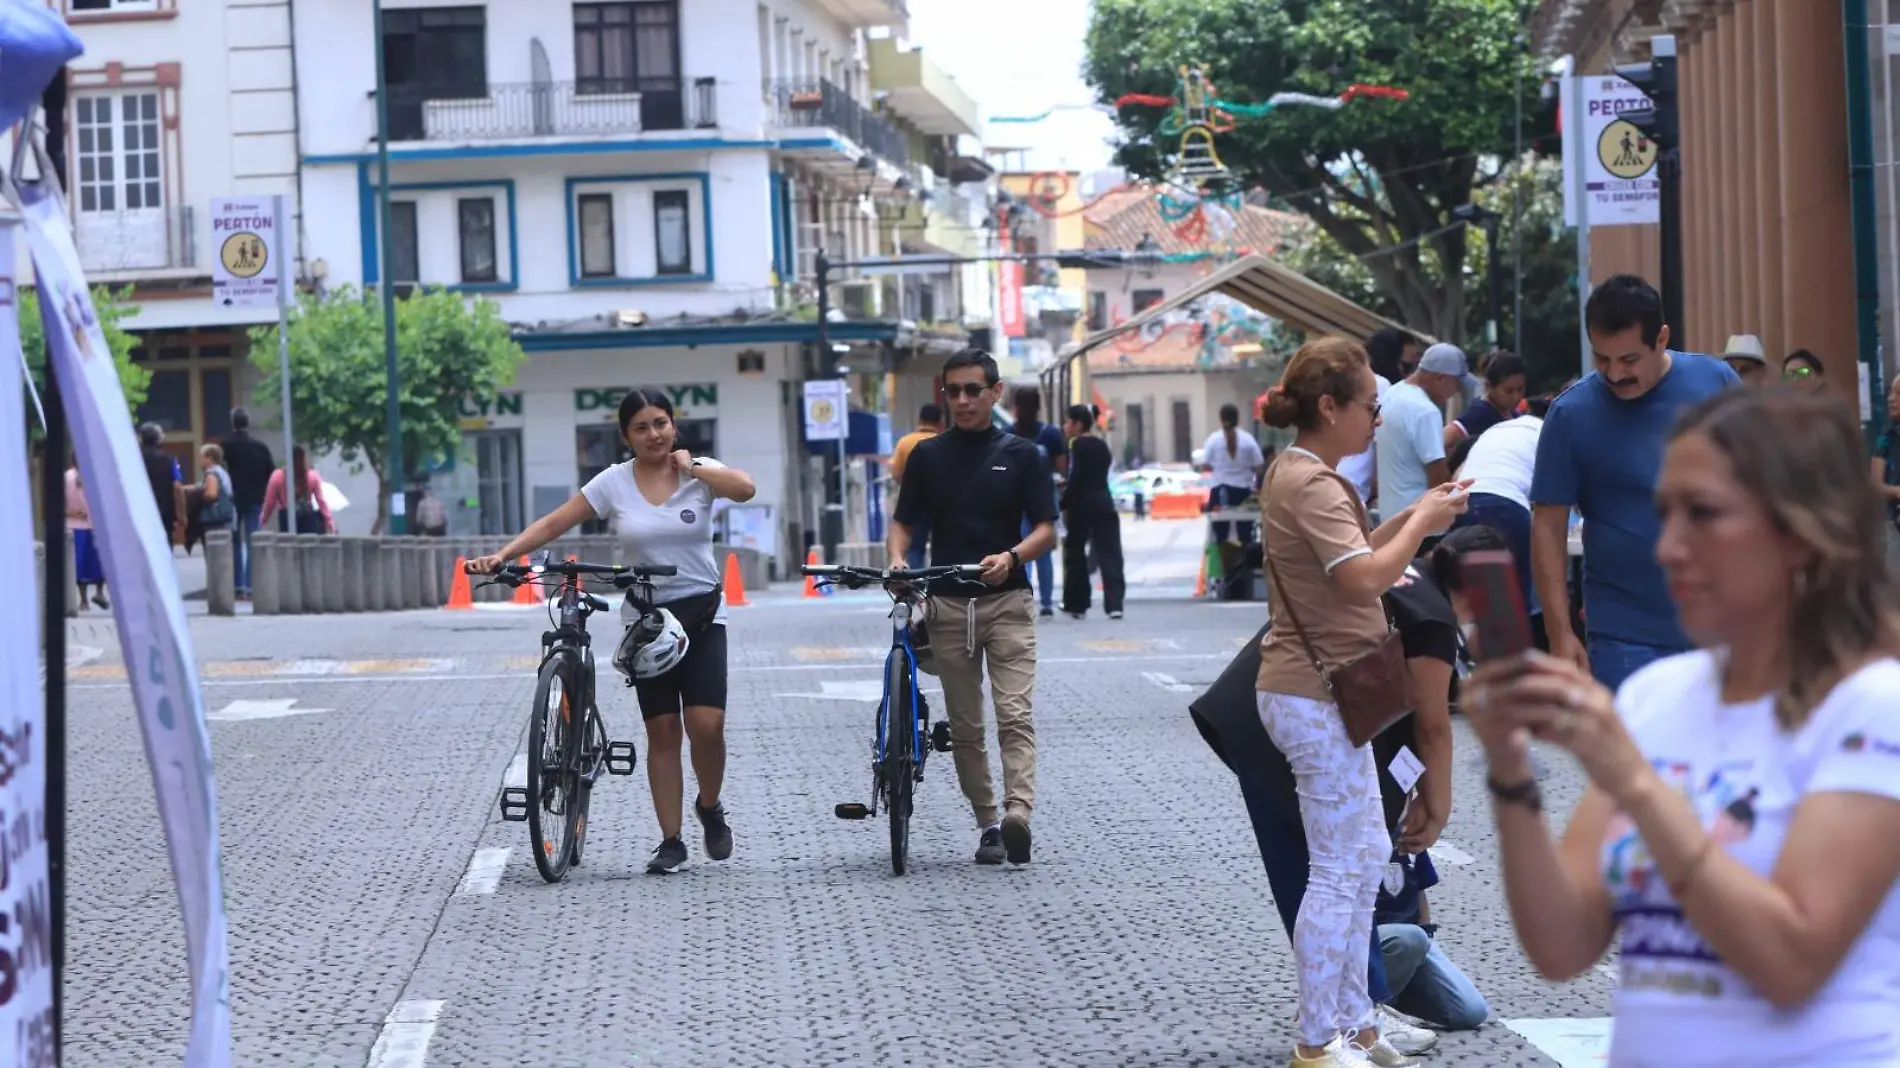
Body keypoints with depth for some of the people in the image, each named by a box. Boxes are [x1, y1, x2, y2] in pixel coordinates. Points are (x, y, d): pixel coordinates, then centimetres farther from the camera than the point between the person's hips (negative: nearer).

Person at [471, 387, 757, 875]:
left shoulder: (700, 472, -2)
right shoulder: (614, 483, -1)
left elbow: (744, 489, -23)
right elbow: (552, 524, -2)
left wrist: (692, 467, -14)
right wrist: (500, 556, -13)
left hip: (702, 614, -1)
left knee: (707, 724, -13)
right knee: (662, 731, 1)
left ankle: (709, 808, 15)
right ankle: (670, 841, 8)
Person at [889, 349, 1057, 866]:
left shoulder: (1020, 454, 4)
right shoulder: (928, 456, 9)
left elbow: (1046, 531, 0)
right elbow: (903, 522, 12)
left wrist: (1011, 556, -20)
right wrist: (897, 558, -11)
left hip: (1007, 600, -3)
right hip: (947, 604, 3)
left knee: (1014, 715, -16)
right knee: (964, 726, 5)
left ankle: (1018, 814, -28)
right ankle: (987, 824, 13)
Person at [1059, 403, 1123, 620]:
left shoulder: (1077, 446, -9)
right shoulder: (1102, 446, 13)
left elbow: (1075, 479, -17)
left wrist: (1063, 504, -12)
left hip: (1082, 504, -6)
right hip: (1103, 502, 6)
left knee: (1075, 553, 8)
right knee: (1109, 553, -1)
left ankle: (1076, 604, 13)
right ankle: (1114, 604, -12)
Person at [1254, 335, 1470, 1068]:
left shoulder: (1301, 474, 14)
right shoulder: (1310, 484, -19)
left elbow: (1348, 560, 20)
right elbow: (1366, 577, -28)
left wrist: (1409, 520, 8)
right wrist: (1421, 521, -14)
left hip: (1322, 691, 11)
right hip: (1315, 697, -11)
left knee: (1366, 857, 17)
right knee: (1339, 871, -4)